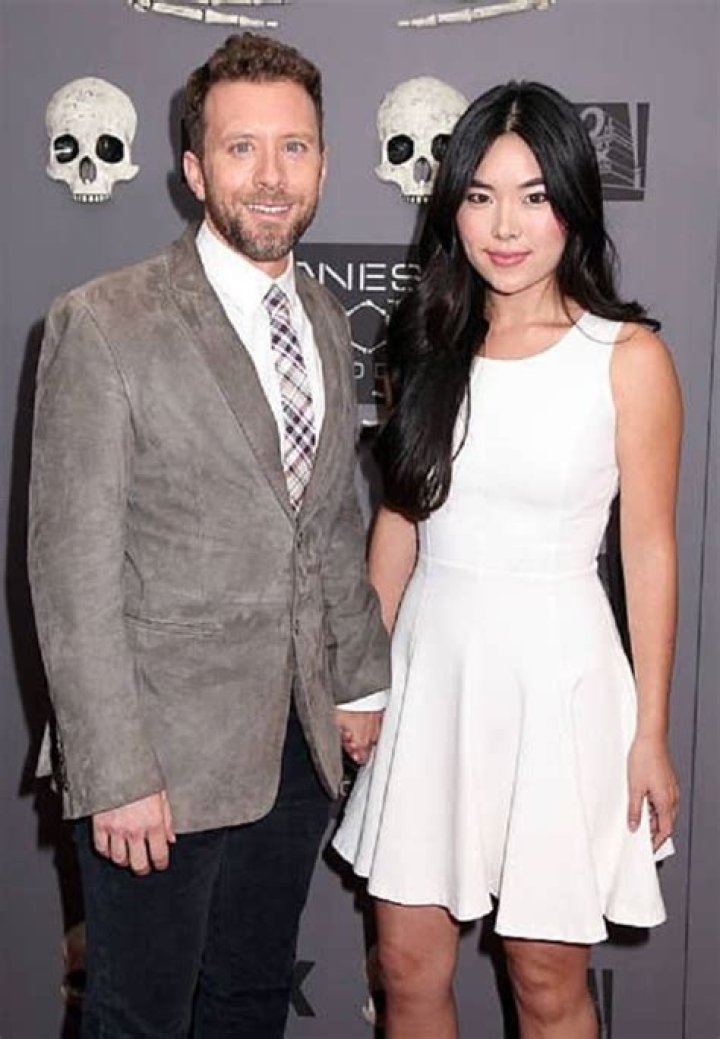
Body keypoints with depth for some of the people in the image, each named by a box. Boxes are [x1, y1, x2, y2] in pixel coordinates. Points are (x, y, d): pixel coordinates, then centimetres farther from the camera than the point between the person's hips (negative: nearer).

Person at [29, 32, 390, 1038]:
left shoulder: (327, 319, 8)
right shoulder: (103, 324, -14)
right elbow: (72, 569, -15)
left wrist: (362, 678, 13)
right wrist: (113, 775, -16)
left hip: (299, 742, 6)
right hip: (164, 749, -6)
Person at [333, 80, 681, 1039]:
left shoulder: (627, 356, -8)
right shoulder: (430, 343, 4)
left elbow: (649, 548, -5)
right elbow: (399, 516, 10)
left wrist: (650, 734, -4)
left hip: (555, 672, -3)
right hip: (430, 667, 4)